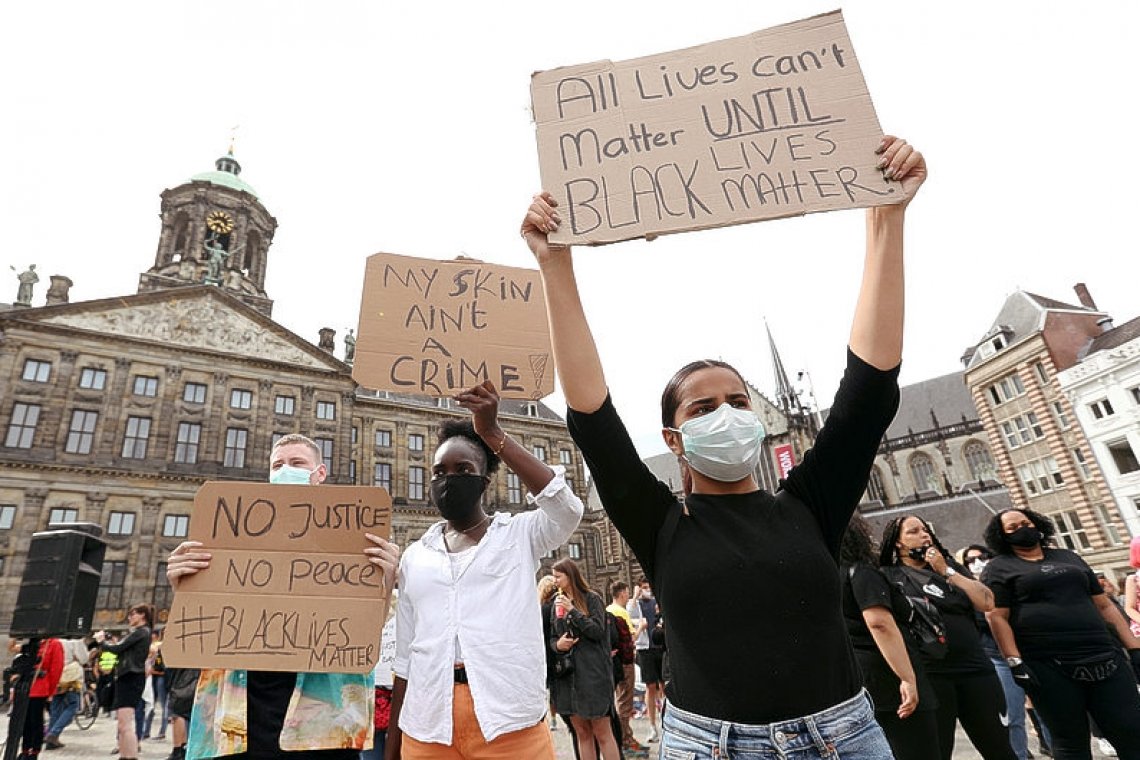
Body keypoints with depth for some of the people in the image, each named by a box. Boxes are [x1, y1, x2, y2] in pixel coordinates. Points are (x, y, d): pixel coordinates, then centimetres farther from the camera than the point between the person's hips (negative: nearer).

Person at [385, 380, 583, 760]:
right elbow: (405, 657, 13)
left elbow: (567, 508, -21)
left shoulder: (520, 534, 0)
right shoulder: (415, 556, 10)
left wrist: (493, 434, -22)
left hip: (509, 722, -2)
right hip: (427, 727, 3)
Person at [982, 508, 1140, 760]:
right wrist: (1015, 662, -15)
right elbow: (996, 617, -6)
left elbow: (1104, 606, 18)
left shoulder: (1068, 557, 18)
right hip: (1048, 667, -4)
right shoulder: (999, 567, 2)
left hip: (1103, 658, 5)